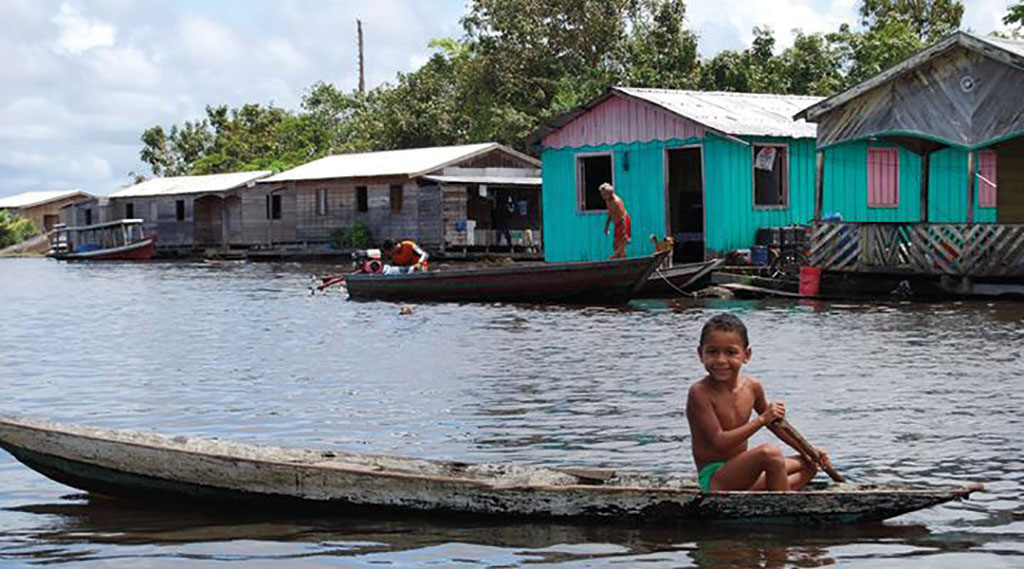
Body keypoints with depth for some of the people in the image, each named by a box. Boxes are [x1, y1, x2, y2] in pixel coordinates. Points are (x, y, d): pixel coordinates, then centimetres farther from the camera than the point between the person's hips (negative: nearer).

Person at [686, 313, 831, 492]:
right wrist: (762, 419, -26)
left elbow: (775, 423, 21)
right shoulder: (699, 393, -18)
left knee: (809, 464, 16)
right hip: (714, 480, -9)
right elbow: (720, 443, -25)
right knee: (769, 452, -30)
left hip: (740, 473, 9)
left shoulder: (752, 387, 4)